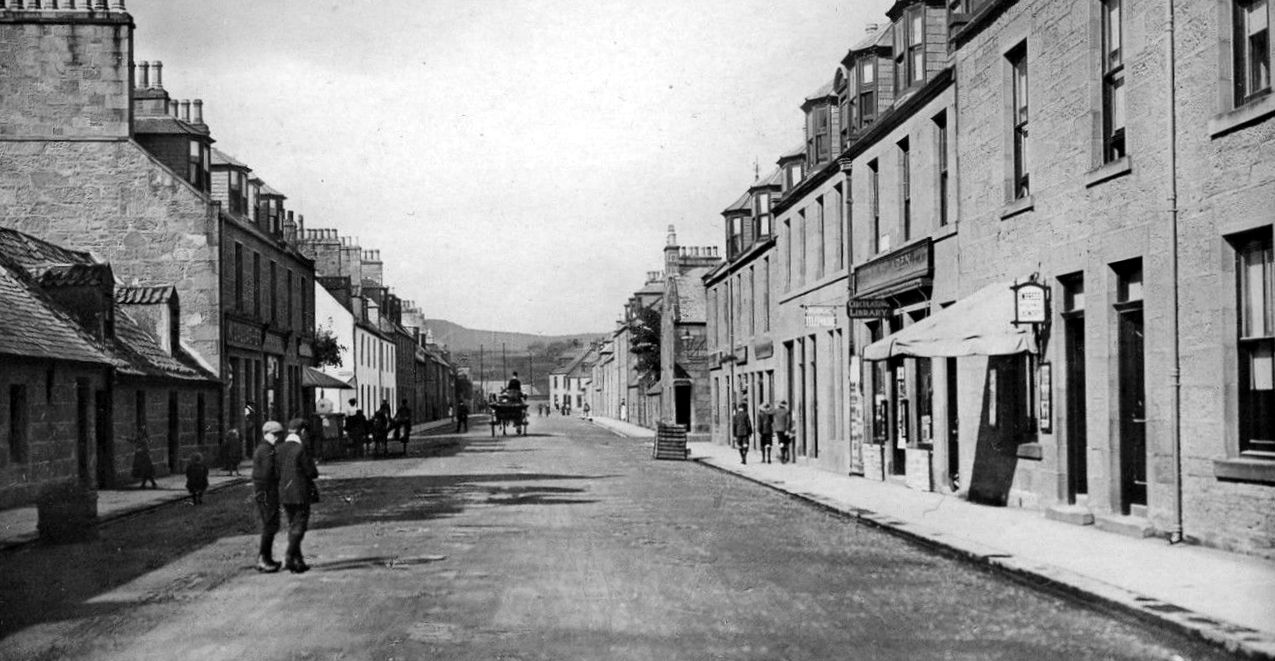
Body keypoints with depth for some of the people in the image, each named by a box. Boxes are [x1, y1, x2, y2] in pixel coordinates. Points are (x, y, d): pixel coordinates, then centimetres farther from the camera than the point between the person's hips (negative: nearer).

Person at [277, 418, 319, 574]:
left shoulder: (281, 449, 6)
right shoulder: (300, 449, -14)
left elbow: (277, 473, 9)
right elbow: (312, 473, -13)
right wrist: (312, 467, 7)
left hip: (284, 494, 7)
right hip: (300, 494, -7)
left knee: (292, 527, 13)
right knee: (299, 528, -2)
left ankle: (298, 561, 16)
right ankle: (289, 557, -12)